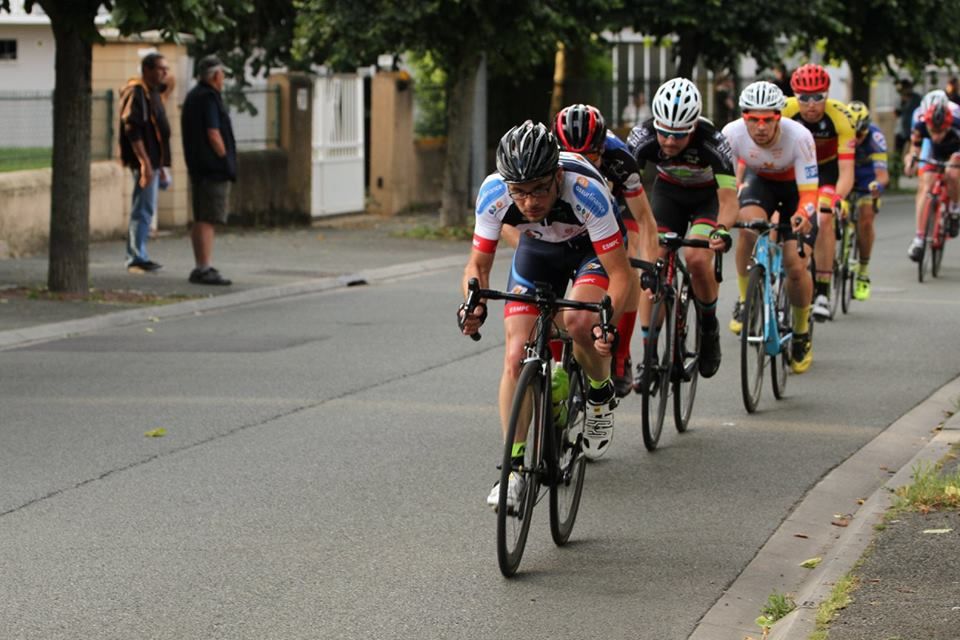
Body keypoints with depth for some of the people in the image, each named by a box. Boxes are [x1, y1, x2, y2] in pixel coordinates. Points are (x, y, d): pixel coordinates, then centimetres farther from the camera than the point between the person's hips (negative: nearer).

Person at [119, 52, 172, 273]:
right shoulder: (137, 93, -14)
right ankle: (136, 259, -4)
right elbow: (132, 130, -22)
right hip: (145, 161, -10)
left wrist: (161, 165, 23)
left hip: (153, 161, 10)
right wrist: (145, 163, -25)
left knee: (145, 211, 13)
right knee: (143, 210, -8)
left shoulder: (153, 92, 18)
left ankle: (137, 257, 19)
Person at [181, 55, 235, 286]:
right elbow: (213, 134, -19)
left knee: (200, 220, 12)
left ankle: (201, 268, 16)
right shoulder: (209, 98, -14)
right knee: (207, 220, -11)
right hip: (213, 168, -10)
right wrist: (226, 160, -8)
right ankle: (204, 269, -13)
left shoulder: (192, 97, 17)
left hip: (198, 168, 10)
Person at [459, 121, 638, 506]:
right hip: (537, 248, 3)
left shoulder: (585, 191, -40)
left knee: (578, 321, -31)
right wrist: (475, 305, -39)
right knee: (516, 355, -11)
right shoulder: (493, 193, -31)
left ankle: (602, 395, 0)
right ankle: (514, 469, -2)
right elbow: (478, 264, -18)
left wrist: (607, 324, -53)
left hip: (593, 246, -3)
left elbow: (620, 274, -36)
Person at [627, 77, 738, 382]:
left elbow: (728, 199, -39)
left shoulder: (712, 142, -36)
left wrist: (722, 230, -60)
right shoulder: (643, 137, -30)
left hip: (709, 194, -2)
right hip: (668, 191, 2)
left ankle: (709, 328, 1)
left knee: (697, 259, -26)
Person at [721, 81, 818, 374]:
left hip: (795, 187, -1)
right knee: (749, 224, -34)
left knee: (796, 266, -12)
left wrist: (802, 215, -54)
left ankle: (802, 334, 16)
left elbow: (808, 193, -33)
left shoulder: (799, 136, -35)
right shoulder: (733, 133, -30)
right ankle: (745, 300, -13)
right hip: (759, 180, 1)